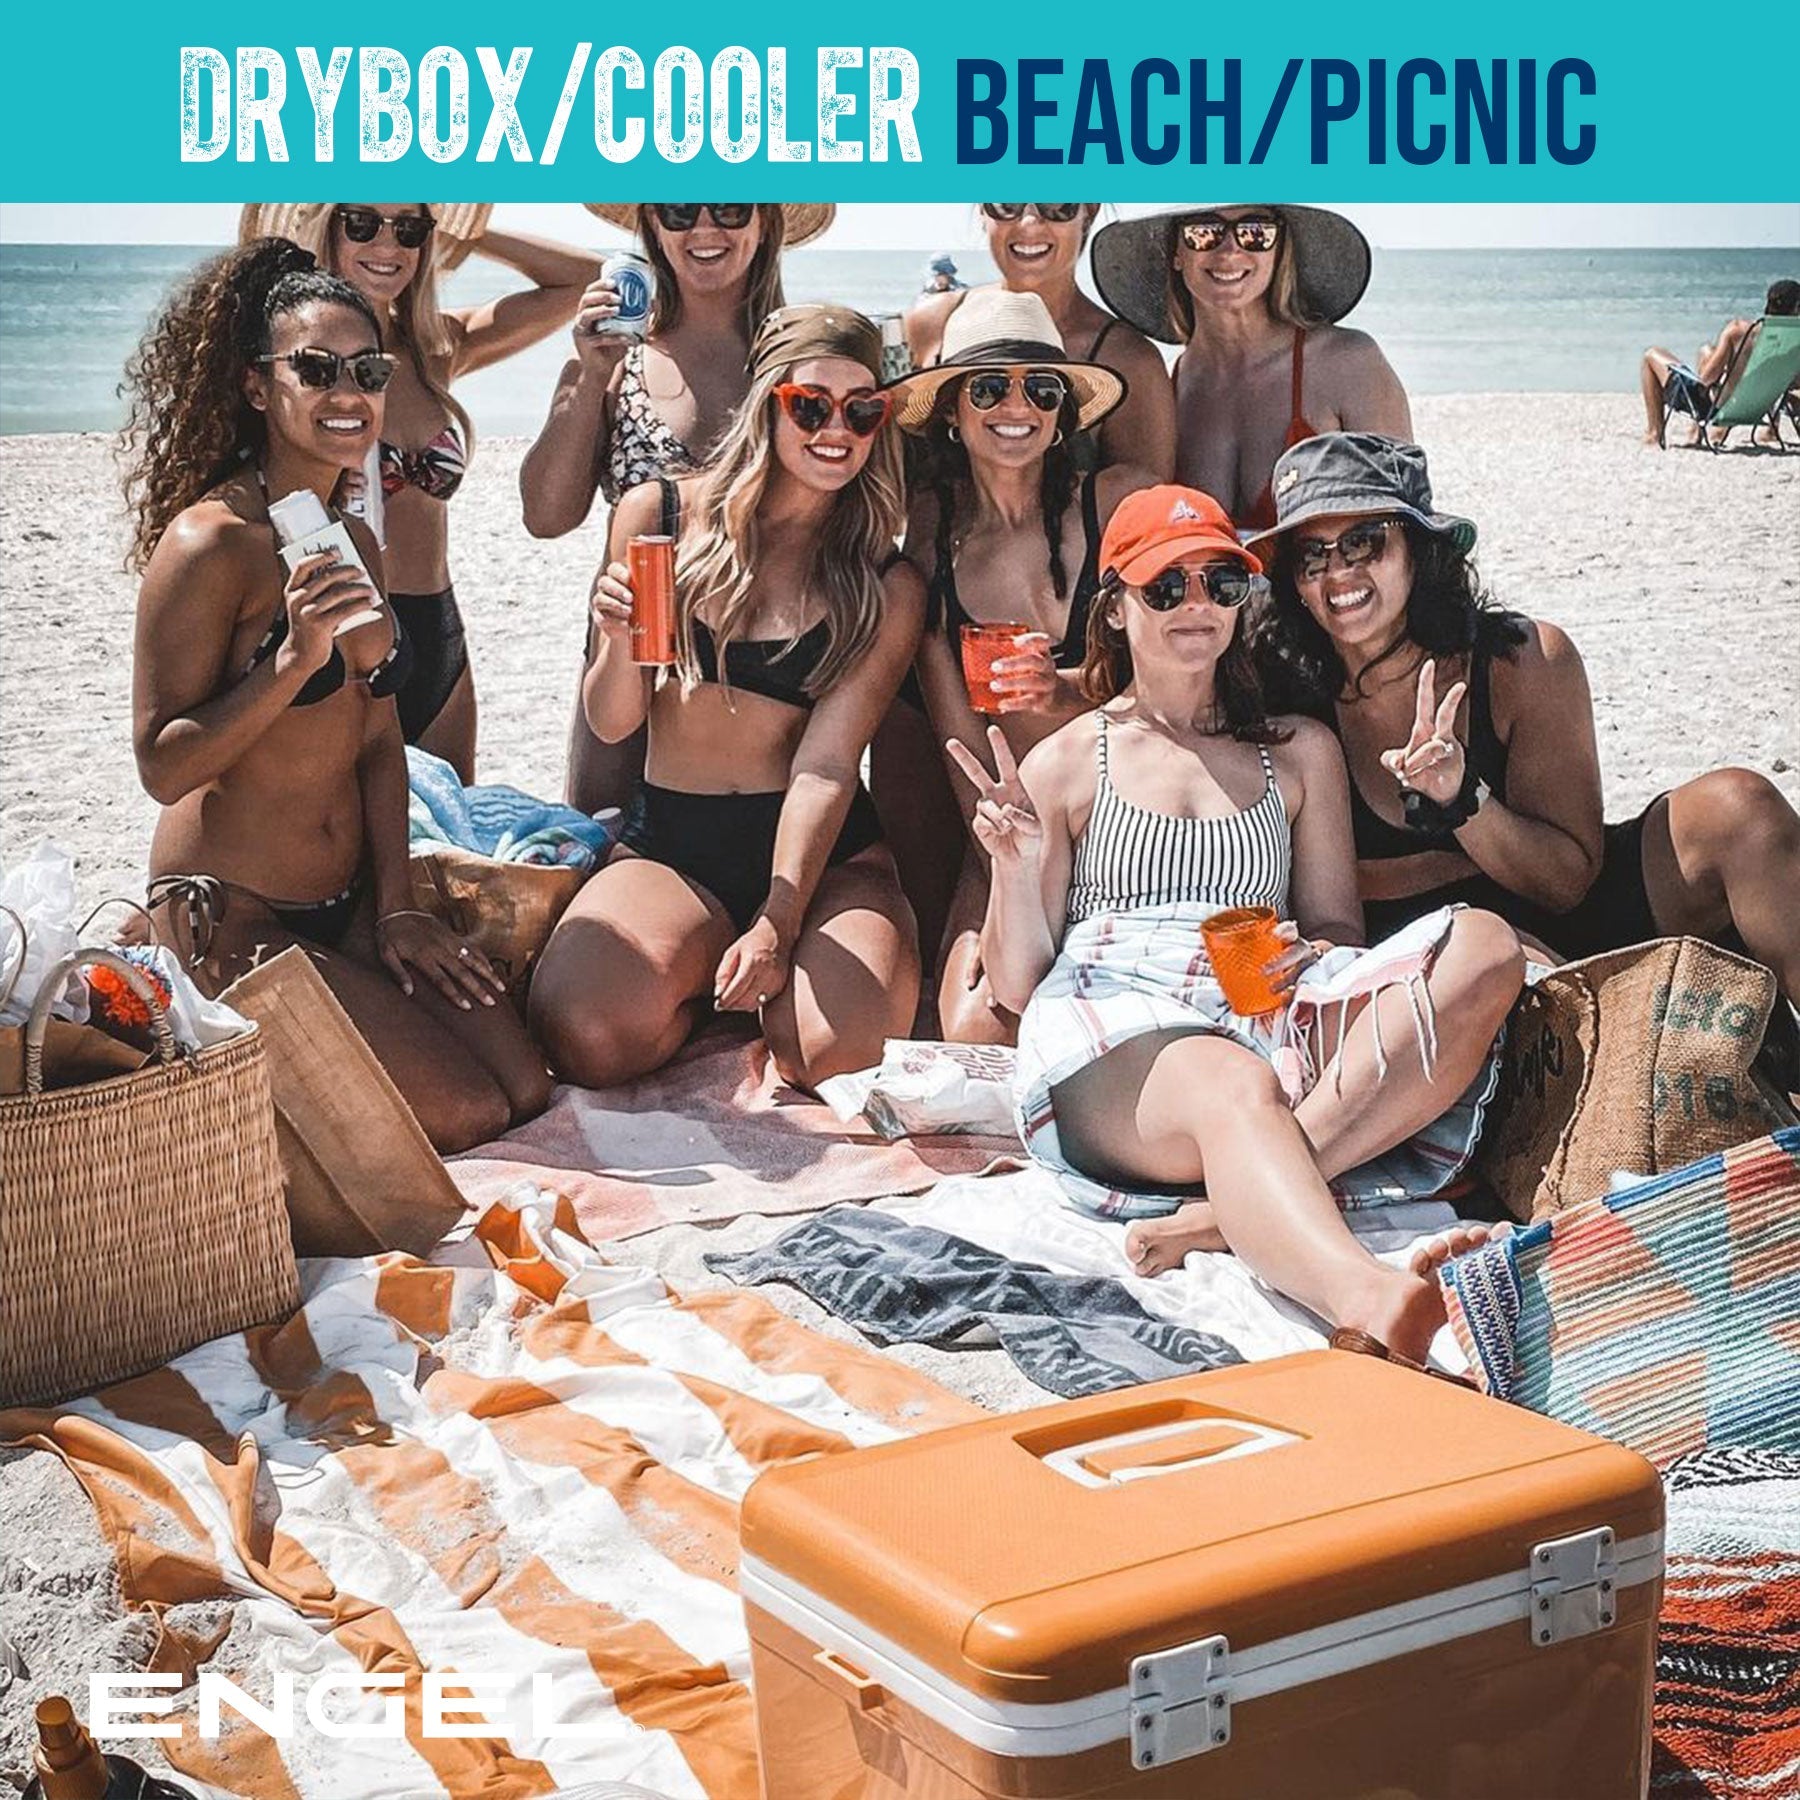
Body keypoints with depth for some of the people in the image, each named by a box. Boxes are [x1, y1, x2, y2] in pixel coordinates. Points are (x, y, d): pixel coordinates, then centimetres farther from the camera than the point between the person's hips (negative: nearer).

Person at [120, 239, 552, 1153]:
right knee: (466, 1112, -11)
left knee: (526, 1087, -1)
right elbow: (162, 766, -19)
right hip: (229, 915, -8)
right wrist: (294, 660, -30)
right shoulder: (210, 542, -16)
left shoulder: (354, 543, 10)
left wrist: (395, 907, 5)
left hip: (346, 901, 8)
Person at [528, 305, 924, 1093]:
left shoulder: (886, 588, 1)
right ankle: (706, 972, 7)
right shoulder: (658, 515, 4)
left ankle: (752, 975, 8)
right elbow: (610, 724, 4)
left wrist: (777, 926, -22)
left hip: (824, 851, 0)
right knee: (587, 1038, -28)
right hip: (668, 843, 0)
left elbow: (827, 764, -9)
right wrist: (620, 641, -19)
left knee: (841, 1049, -29)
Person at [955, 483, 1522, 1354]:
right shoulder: (1064, 765, 16)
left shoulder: (1299, 750, 25)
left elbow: (1338, 925, 20)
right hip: (1109, 1036, -3)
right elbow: (1016, 982, 13)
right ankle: (1365, 1297, -70)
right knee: (1234, 1089, -40)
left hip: (1269, 1019, 4)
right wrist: (1017, 869, -8)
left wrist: (1310, 956, -5)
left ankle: (1225, 1209, -36)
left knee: (1483, 948, -24)